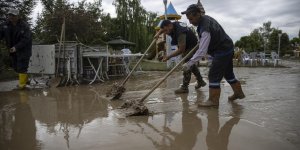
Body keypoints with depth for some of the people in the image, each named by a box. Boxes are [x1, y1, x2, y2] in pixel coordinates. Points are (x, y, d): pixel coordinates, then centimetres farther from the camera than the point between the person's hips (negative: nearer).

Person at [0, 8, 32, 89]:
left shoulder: (24, 26, -17)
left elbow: (25, 39, -23)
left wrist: (16, 47, -32)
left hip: (23, 49, -6)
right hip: (13, 49, 6)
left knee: (22, 67, -6)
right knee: (15, 67, 16)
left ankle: (22, 84, 6)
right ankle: (26, 79, 35)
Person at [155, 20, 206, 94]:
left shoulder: (180, 32, -37)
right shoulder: (174, 24, -10)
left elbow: (181, 50, -37)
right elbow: (163, 28, 13)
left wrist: (169, 56, -37)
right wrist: (158, 33, -4)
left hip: (192, 47, -10)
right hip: (187, 47, 10)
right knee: (191, 65, 20)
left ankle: (184, 87, 0)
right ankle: (200, 81, 35)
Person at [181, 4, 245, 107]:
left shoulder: (205, 28, -32)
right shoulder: (205, 17, -1)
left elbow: (202, 51, -36)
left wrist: (189, 64, -36)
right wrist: (201, 41, 19)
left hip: (222, 51, -10)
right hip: (227, 48, 10)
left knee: (214, 75, -9)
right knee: (228, 73, 21)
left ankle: (213, 100, -2)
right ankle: (238, 93, 35)